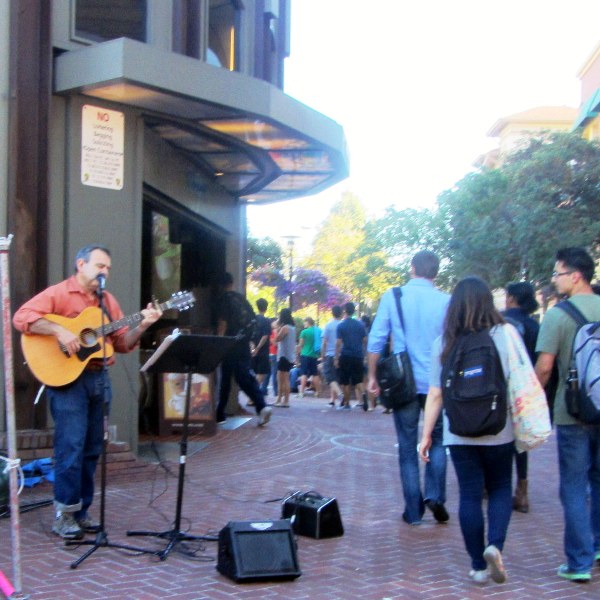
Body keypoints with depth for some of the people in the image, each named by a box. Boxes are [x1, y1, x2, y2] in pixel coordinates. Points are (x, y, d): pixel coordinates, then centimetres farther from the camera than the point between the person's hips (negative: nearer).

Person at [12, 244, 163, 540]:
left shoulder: (108, 300, 15)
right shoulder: (59, 293, -5)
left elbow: (123, 342, 14)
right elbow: (22, 317, -18)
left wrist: (143, 325, -2)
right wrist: (58, 330, -26)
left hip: (98, 377, 7)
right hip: (67, 378, -7)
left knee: (92, 448, 8)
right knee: (71, 446, -10)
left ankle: (81, 510, 17)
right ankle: (64, 514, -1)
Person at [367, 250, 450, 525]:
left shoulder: (392, 297, -2)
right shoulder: (446, 301, -3)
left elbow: (376, 340, -3)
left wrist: (372, 376, 6)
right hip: (437, 383, 0)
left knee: (407, 447, 9)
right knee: (437, 441, 17)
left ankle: (414, 511, 11)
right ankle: (434, 495, 1)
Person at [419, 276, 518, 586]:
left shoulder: (444, 342, -1)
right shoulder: (505, 334, -5)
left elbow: (435, 394, -1)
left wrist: (426, 434, 6)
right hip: (498, 431, -1)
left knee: (470, 495, 8)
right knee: (500, 489, 16)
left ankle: (478, 565, 12)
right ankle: (495, 545, -5)